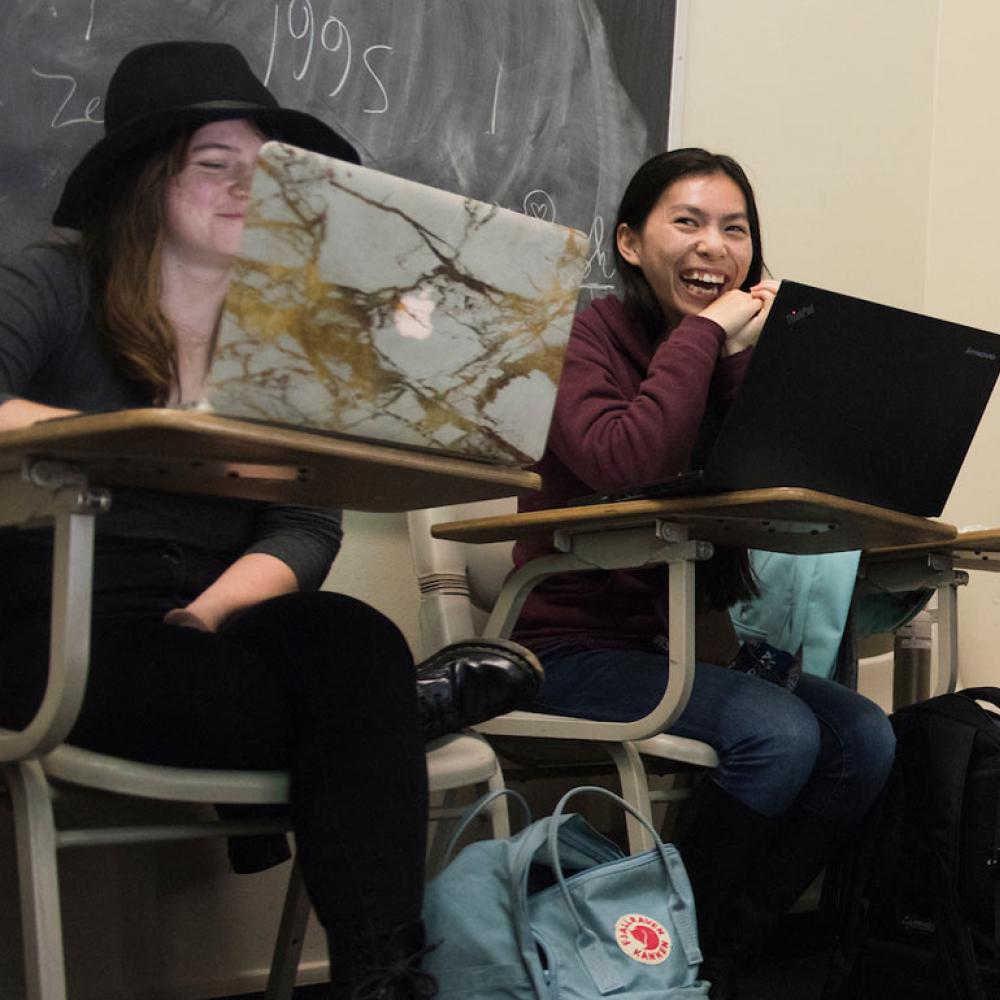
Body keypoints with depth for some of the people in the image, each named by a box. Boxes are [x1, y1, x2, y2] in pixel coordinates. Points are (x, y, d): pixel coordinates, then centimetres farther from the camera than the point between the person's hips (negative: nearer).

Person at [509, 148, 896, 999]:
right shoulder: (590, 336, -7)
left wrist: (751, 356, -12)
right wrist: (702, 335, -17)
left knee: (866, 739, -13)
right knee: (778, 733, -27)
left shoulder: (739, 355, 10)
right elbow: (622, 464, -27)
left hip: (691, 640, 6)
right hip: (579, 642, -6)